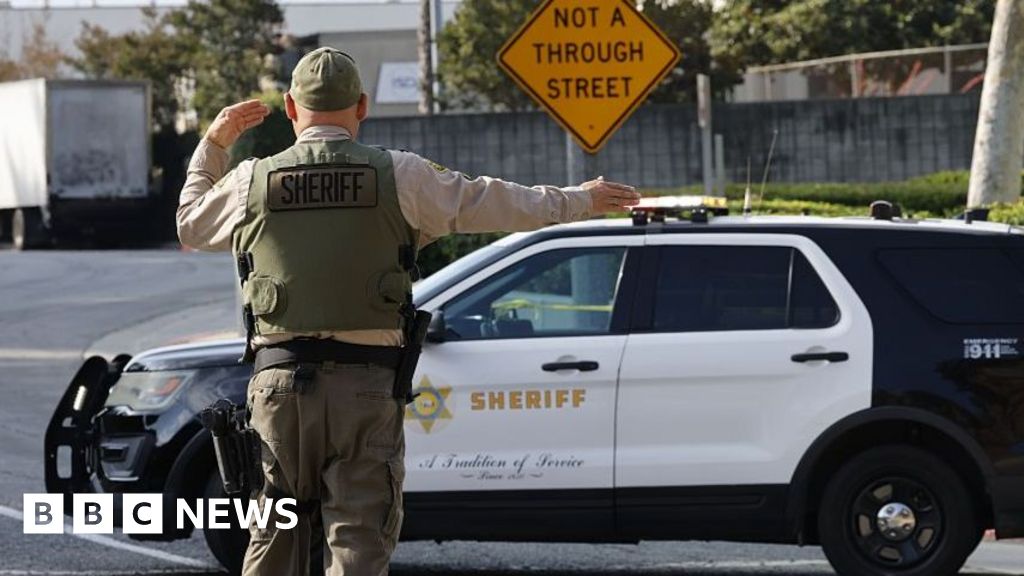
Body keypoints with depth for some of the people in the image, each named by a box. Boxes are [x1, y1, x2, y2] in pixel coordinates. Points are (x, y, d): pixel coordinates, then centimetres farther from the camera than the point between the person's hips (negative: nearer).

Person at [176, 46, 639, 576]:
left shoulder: (252, 181, 3)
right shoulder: (398, 176, -1)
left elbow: (192, 225, 23)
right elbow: (491, 204, 8)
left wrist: (214, 144, 35)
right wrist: (580, 200, 23)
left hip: (280, 379, 2)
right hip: (366, 384, -2)